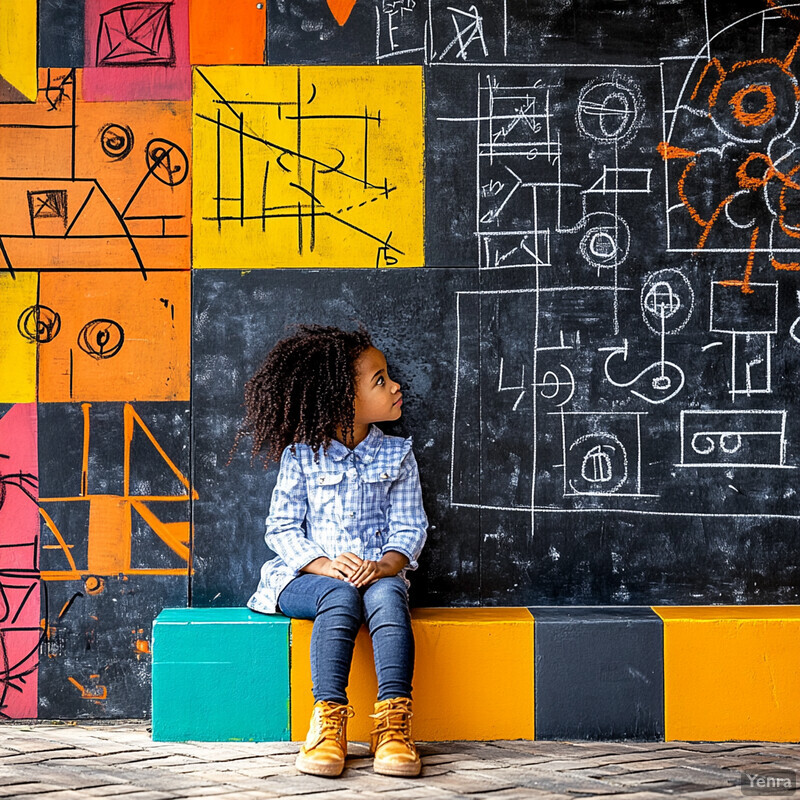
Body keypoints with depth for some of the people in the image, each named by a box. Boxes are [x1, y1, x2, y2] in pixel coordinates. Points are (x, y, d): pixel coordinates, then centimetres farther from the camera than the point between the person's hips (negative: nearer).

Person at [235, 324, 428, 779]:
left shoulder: (397, 455, 9)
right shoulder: (301, 455, 4)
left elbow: (409, 527, 4)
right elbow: (283, 527, 0)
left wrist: (384, 565, -18)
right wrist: (325, 565, -18)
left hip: (378, 573, 1)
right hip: (309, 576, -1)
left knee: (387, 595, -34)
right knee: (341, 596, -35)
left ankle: (393, 722, -42)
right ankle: (329, 719, -40)